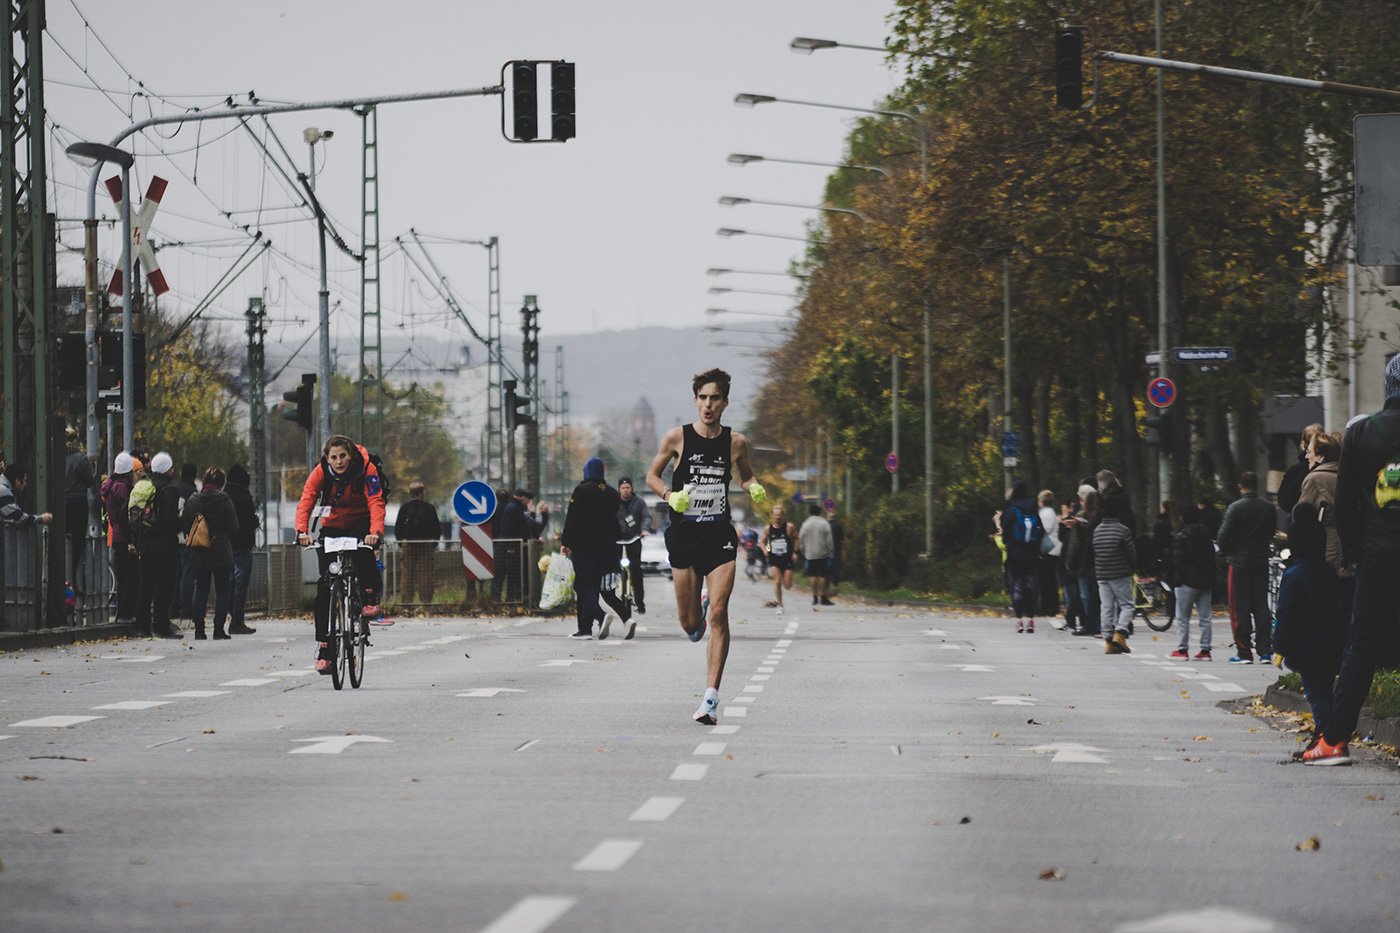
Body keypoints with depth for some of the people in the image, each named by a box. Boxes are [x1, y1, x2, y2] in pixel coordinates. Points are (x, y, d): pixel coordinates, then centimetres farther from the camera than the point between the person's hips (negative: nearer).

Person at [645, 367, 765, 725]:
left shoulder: (735, 442, 3)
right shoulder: (677, 438, -2)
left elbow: (746, 476, 20)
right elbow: (651, 475, 8)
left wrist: (754, 489, -3)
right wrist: (669, 495, -12)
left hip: (720, 535, 0)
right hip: (684, 533, 0)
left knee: (718, 614, -14)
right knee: (690, 624, 4)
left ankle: (711, 696, -13)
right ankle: (696, 617, 45)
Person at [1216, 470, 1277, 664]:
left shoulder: (1236, 508, -13)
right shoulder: (1268, 507, 1)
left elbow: (1224, 537, -12)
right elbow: (1272, 533, 9)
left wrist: (1225, 551, 7)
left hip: (1239, 563, -4)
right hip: (1261, 562, 4)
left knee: (1240, 609, 0)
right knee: (1261, 606, 9)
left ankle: (1244, 652, -1)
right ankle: (1264, 650, 7)